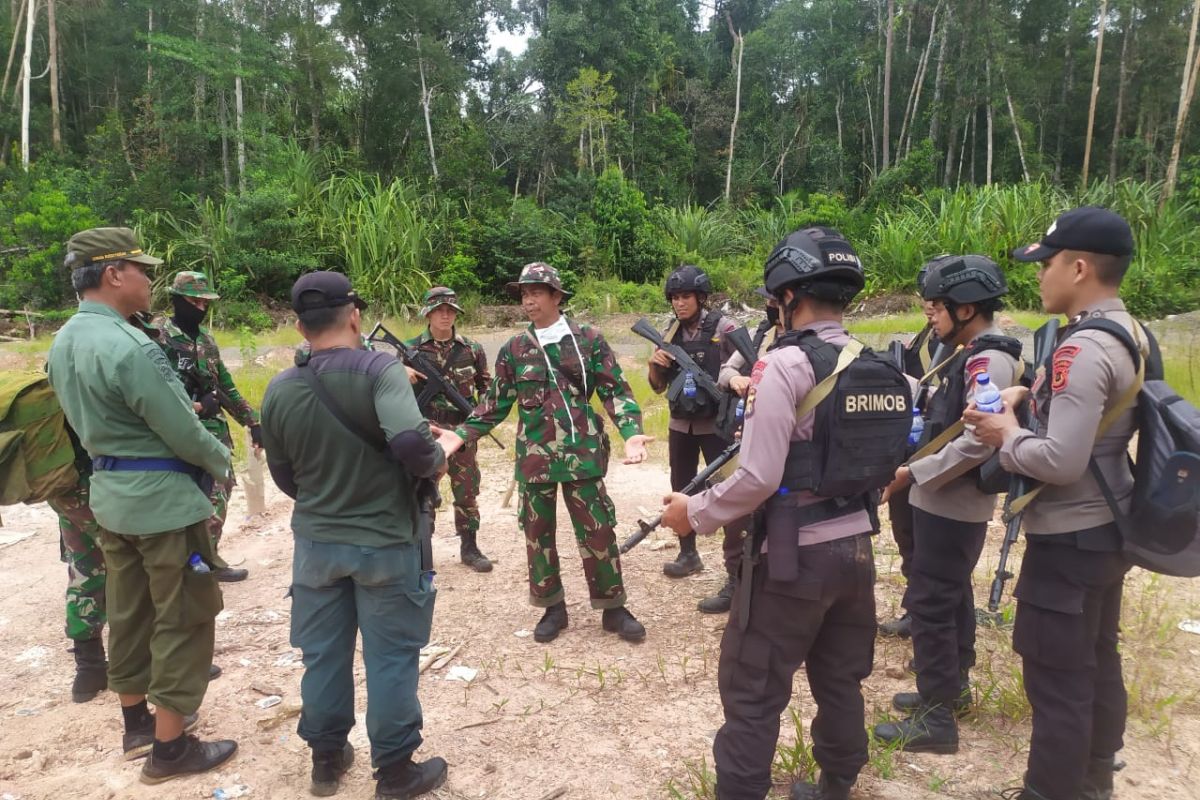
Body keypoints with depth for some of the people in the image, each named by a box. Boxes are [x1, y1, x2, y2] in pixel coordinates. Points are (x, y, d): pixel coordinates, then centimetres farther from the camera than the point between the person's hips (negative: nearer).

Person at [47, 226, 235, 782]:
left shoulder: (63, 342, 6)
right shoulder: (128, 345, -24)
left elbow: (87, 420, 14)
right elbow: (183, 431, -20)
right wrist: (222, 462, -2)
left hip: (108, 492, 9)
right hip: (163, 496, -9)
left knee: (129, 611, 19)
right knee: (182, 617, 2)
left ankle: (137, 720, 34)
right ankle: (169, 747, 12)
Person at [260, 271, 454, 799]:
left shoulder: (279, 390, -4)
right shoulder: (379, 369, -19)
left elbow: (285, 478, 5)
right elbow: (411, 440, -33)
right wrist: (436, 464, -12)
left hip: (315, 543, 4)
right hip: (385, 543, -4)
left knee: (322, 654, 18)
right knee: (391, 658, 10)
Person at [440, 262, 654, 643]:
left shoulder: (588, 339, -1)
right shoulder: (513, 349, 5)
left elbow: (615, 391, -2)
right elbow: (495, 404, 9)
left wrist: (631, 433, -17)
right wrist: (459, 435, 0)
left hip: (582, 453, -2)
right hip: (534, 457, 2)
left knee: (598, 531, 5)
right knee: (538, 533, 10)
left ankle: (613, 608, 21)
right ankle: (552, 608, 27)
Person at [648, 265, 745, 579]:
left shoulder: (723, 328, -10)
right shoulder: (670, 334, 5)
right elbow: (659, 386, 10)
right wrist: (654, 364, -10)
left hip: (716, 425, -5)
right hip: (680, 426, 6)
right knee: (682, 492, 14)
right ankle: (688, 555, 29)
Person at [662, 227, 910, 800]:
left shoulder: (785, 365, -18)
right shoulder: (880, 367, 4)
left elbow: (760, 477, -22)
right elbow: (877, 458, 13)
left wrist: (696, 512, -8)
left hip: (794, 556, -7)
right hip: (856, 547, 8)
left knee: (752, 692, 7)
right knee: (840, 683, 22)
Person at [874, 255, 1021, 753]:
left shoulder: (989, 360, -19)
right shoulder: (976, 355, 11)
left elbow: (979, 440, -28)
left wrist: (913, 473, -22)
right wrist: (918, 464, 6)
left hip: (950, 504, -10)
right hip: (954, 502, 10)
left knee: (928, 603, -4)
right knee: (951, 595, 19)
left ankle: (936, 718, 6)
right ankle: (953, 687, 35)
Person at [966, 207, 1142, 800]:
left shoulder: (1083, 349, -24)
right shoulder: (1130, 333, 7)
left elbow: (1061, 461, -30)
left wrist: (1007, 437, -12)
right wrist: (1031, 397, 6)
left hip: (1070, 540, -10)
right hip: (1108, 529, 10)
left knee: (1057, 680, 4)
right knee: (1097, 662, 23)